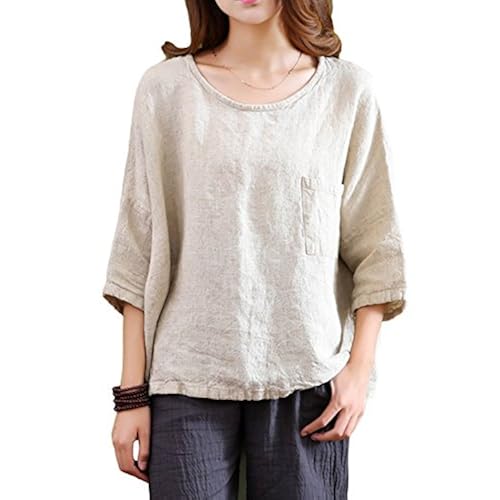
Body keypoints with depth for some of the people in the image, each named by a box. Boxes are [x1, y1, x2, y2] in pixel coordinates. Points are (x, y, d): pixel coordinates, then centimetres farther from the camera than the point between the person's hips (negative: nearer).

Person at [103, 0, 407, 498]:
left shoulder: (350, 90, 3)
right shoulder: (166, 88, 3)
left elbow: (373, 247, 5)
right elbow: (139, 251, 2)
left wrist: (360, 367, -4)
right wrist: (132, 393, 0)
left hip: (307, 381, 1)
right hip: (188, 381, 0)